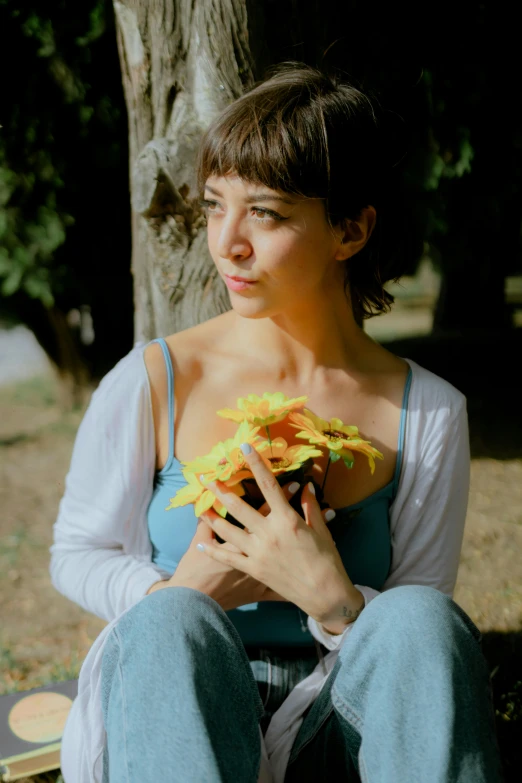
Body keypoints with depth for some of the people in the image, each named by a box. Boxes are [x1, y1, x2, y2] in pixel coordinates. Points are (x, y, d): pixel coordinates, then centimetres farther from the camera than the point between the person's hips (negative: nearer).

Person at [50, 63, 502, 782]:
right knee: (171, 622, -35)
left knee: (423, 618, -31)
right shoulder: (152, 385, -5)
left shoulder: (428, 413, -3)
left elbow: (422, 641, -1)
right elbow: (76, 552, 7)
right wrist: (173, 596, -15)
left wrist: (333, 599, -23)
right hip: (177, 713, -1)